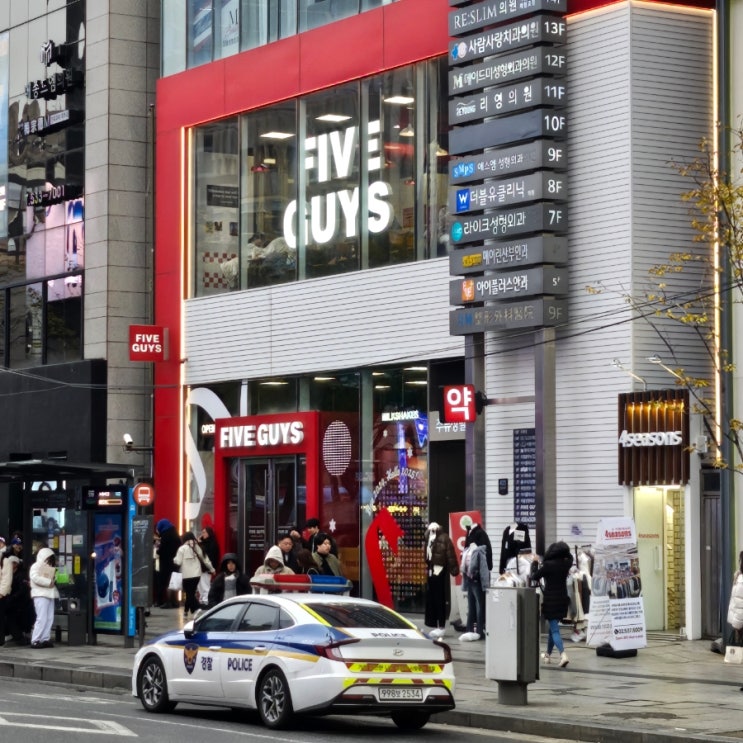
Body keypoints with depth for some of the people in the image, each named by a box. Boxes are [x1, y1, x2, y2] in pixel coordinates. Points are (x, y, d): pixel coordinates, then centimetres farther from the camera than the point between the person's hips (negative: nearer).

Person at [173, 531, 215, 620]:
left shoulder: (182, 548, -6)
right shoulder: (198, 548, 7)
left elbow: (178, 562, -10)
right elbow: (205, 560, 13)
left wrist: (174, 559, 12)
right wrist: (212, 569, 26)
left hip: (187, 575, -5)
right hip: (197, 575, 5)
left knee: (190, 594, -2)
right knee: (190, 593, 16)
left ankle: (196, 610, -19)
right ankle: (185, 612, 25)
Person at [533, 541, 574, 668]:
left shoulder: (548, 565, -16)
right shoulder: (566, 564, -2)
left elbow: (535, 576, -5)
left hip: (550, 600, -6)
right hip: (563, 599, 6)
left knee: (554, 629, -7)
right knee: (553, 627, 22)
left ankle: (563, 655, -25)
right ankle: (548, 655, 34)